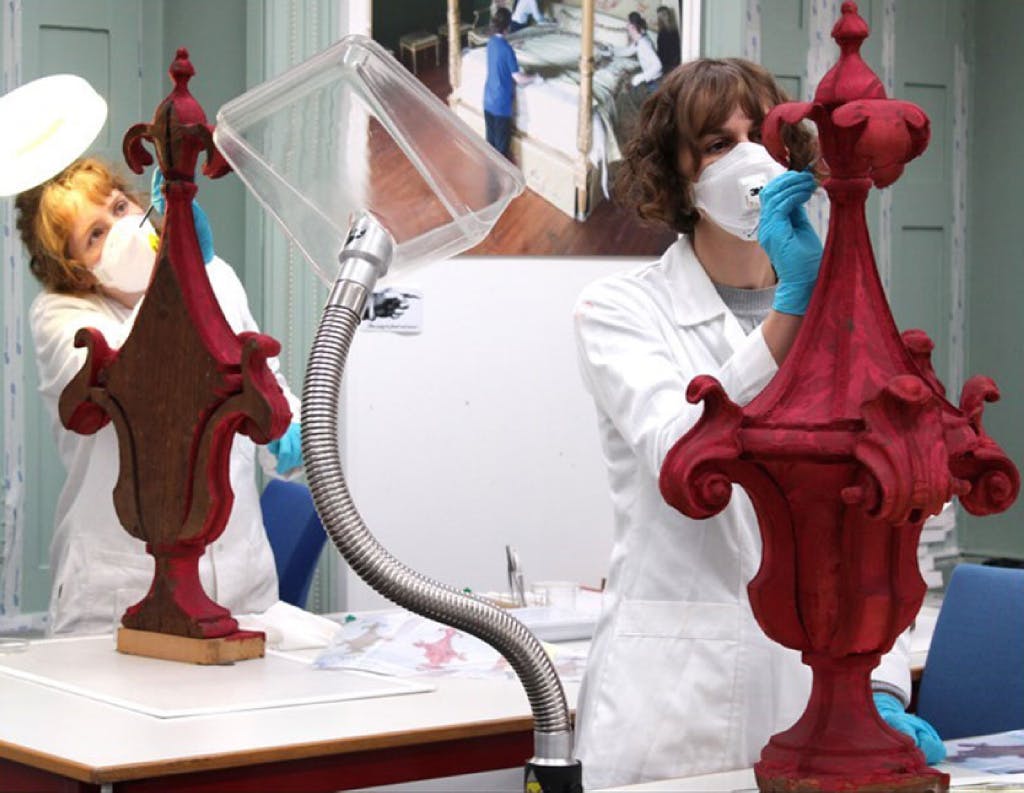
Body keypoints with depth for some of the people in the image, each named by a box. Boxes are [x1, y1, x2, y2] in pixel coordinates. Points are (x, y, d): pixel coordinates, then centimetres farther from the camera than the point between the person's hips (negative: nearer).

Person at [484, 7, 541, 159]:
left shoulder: (491, 42, 1)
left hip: (488, 101, 8)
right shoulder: (506, 49, -23)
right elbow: (519, 79, -19)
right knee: (501, 146, 5)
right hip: (501, 104, -8)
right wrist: (535, 78, -2)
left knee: (490, 142, 18)